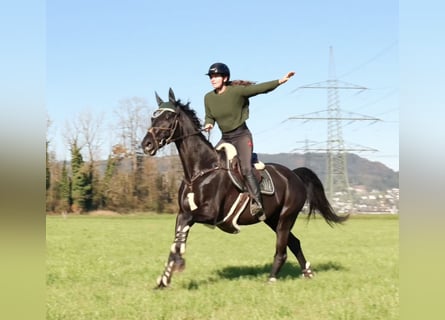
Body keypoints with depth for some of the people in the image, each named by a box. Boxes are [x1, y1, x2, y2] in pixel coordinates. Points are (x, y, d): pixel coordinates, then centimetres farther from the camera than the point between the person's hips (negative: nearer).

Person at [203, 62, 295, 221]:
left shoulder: (237, 91, -12)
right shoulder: (208, 97, 2)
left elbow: (260, 88, -14)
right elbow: (209, 116, 13)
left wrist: (281, 81, -21)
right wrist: (208, 124, -10)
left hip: (242, 136, -6)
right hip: (225, 138, 6)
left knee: (246, 169, -21)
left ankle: (257, 203, -25)